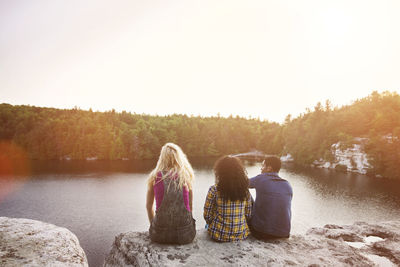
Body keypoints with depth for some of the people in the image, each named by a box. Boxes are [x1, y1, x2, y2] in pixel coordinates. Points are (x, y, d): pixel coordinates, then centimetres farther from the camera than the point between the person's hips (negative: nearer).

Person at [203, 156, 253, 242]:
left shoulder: (214, 190, -16)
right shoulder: (245, 189, -7)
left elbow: (207, 215, -8)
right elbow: (248, 215, 1)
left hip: (220, 235, -2)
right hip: (241, 235, 2)